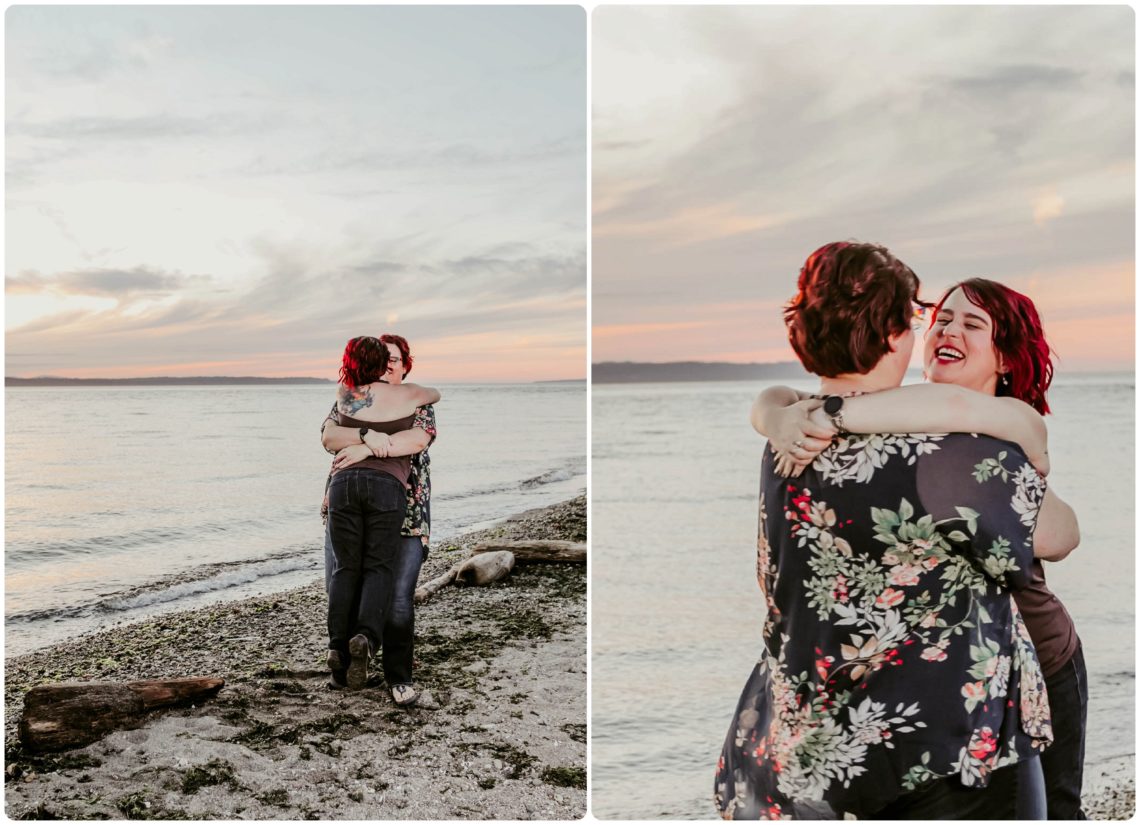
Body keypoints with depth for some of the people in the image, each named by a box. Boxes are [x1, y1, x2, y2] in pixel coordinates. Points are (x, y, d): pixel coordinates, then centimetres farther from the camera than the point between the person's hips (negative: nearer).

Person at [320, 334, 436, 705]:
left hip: (404, 514, -2)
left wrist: (366, 449, -25)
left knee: (398, 598, -8)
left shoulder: (418, 403, 6)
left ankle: (399, 677, 8)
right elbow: (329, 437, -6)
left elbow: (419, 439, -15)